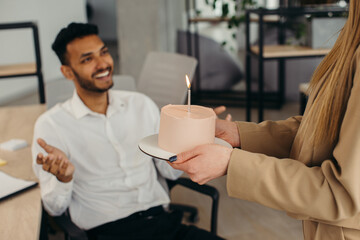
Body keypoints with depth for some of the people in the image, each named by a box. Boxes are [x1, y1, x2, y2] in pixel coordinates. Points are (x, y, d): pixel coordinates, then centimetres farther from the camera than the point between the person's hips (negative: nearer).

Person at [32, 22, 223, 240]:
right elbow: (55, 208, 0)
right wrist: (63, 178, -21)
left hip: (161, 219, 4)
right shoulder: (51, 125, -2)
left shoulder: (141, 105, 11)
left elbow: (171, 171, 13)